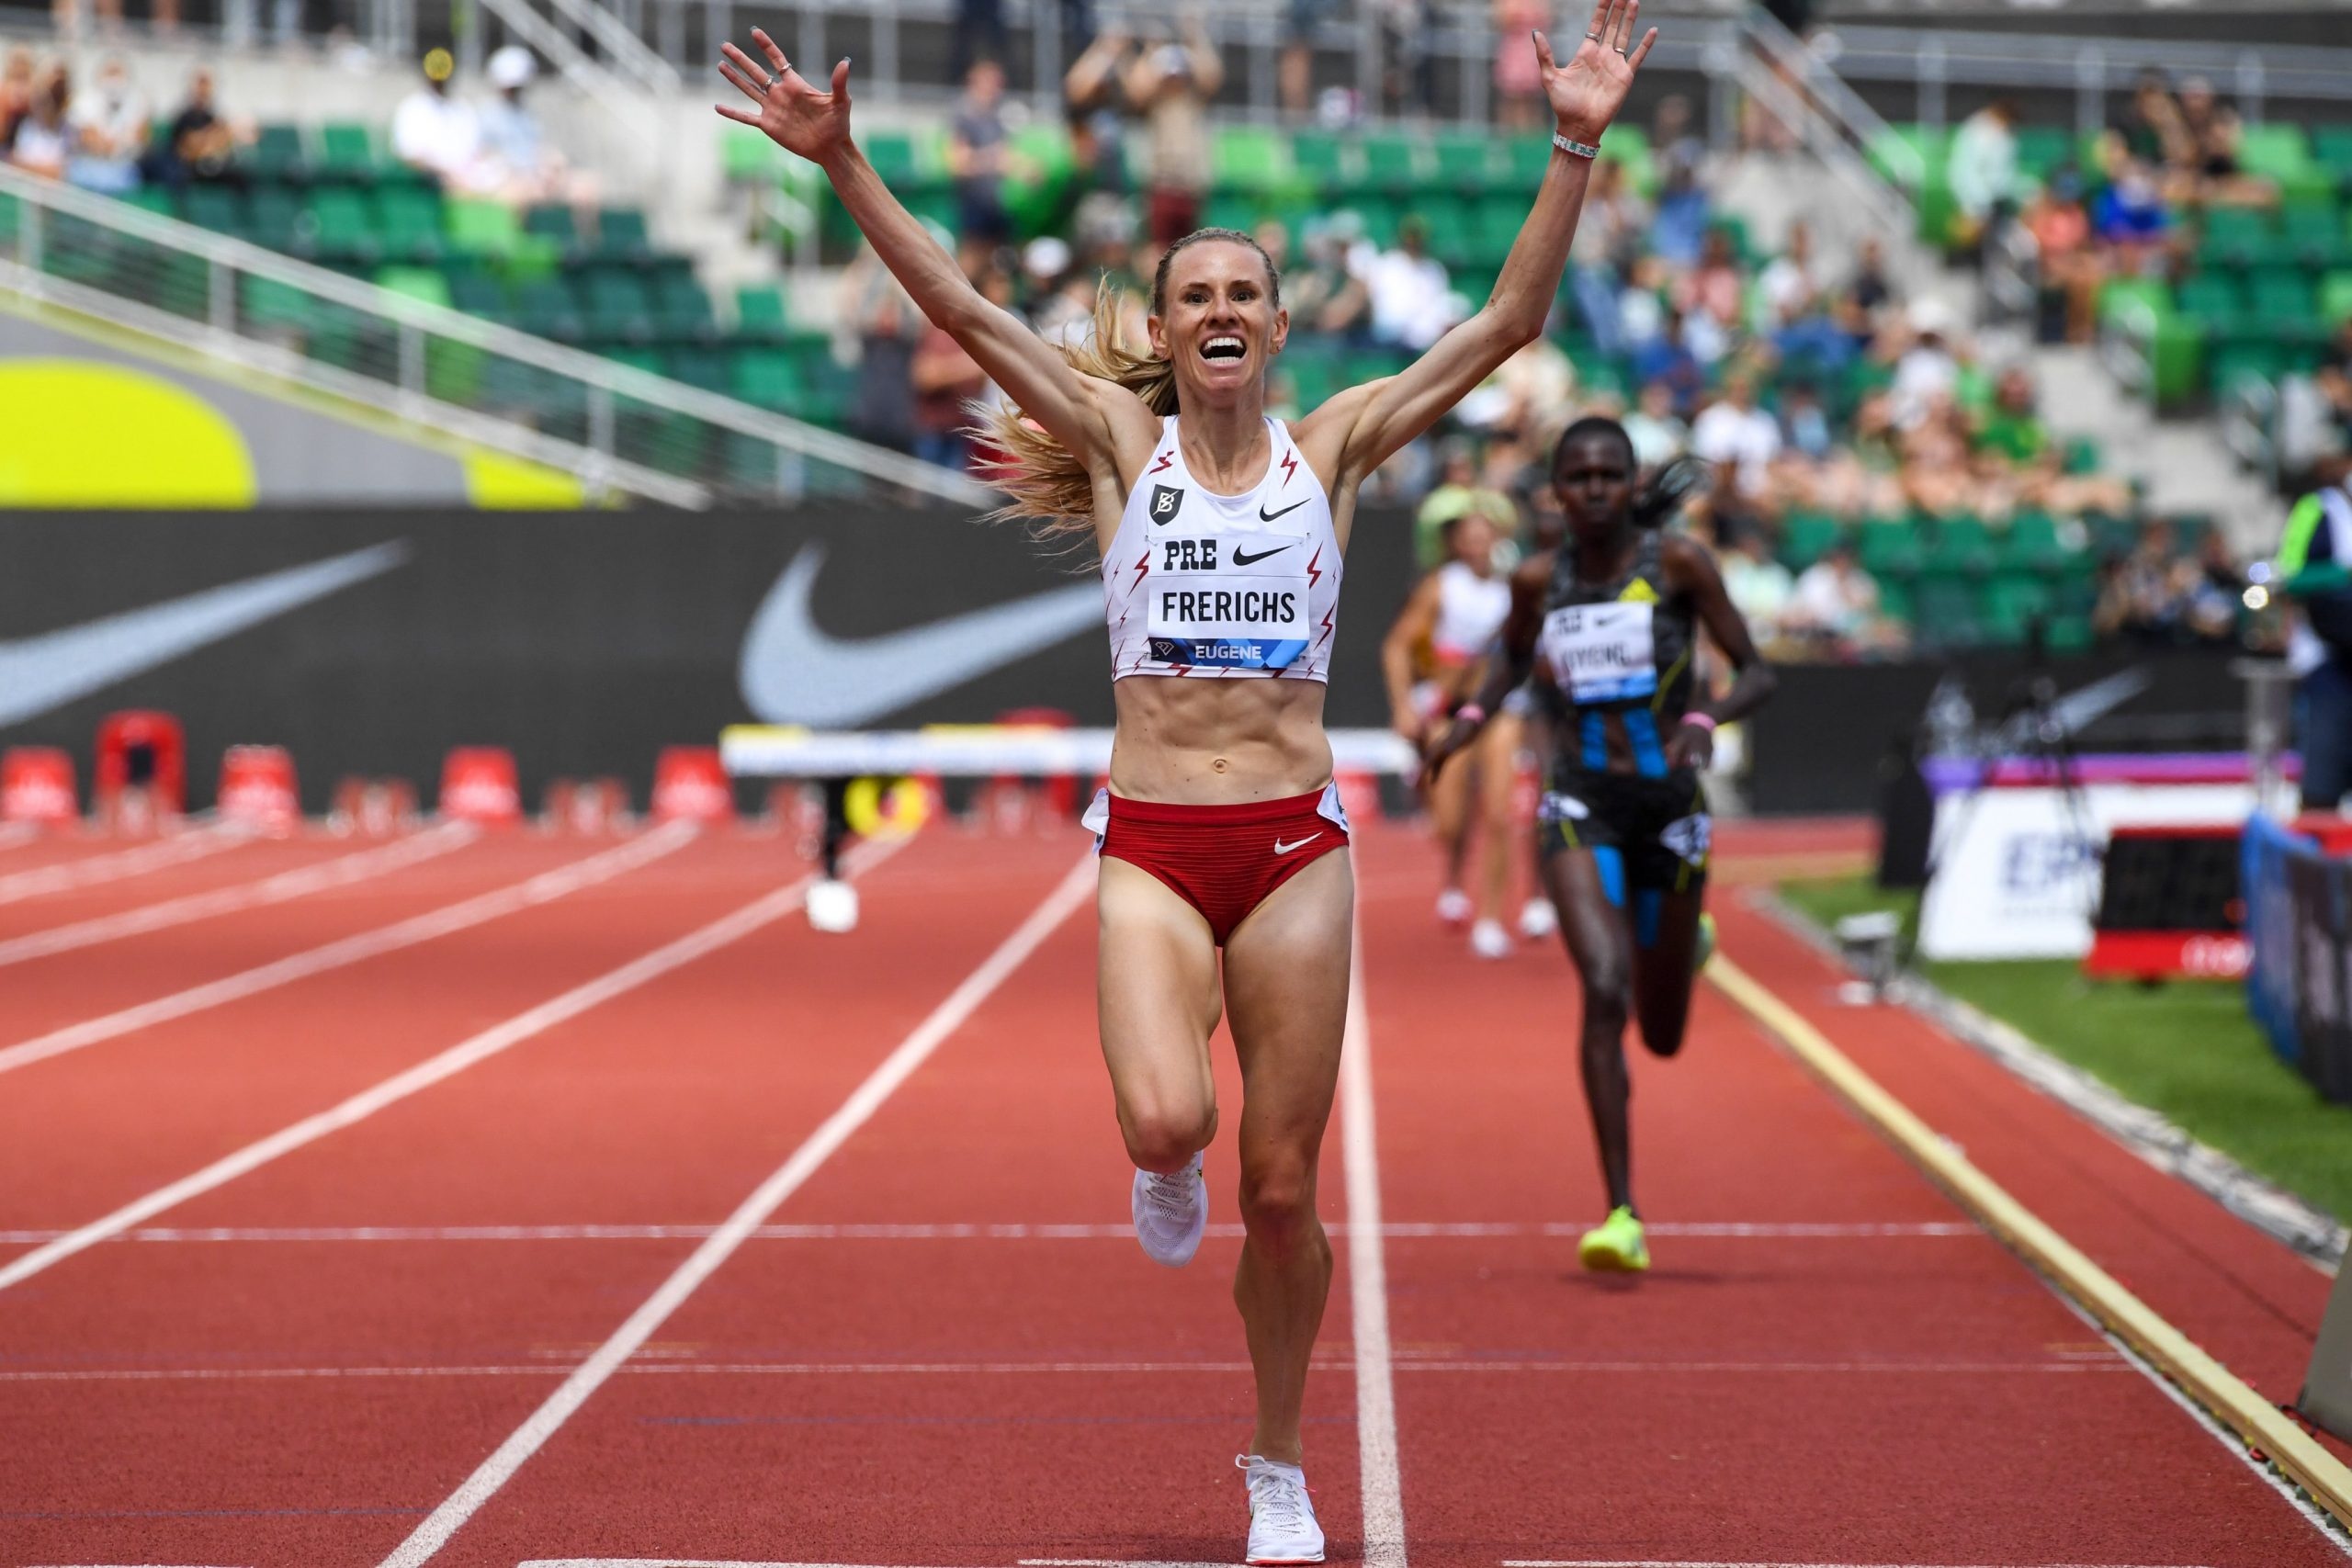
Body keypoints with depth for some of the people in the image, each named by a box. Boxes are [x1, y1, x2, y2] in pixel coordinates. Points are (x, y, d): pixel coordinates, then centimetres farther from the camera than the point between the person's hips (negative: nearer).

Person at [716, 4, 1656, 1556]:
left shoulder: (1331, 449, 6)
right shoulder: (1120, 441, 6)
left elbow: (1509, 323, 0)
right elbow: (965, 311, -2)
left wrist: (1575, 150, -9)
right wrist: (845, 164, -11)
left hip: (1296, 845, 1)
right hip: (1151, 847, -1)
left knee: (1283, 1186, 3)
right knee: (1165, 1122, -25)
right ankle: (1171, 1177, 14)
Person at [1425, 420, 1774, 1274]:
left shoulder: (1678, 563, -6)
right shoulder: (1537, 581, 1)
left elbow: (1756, 674, -3)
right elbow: (1514, 660, 23)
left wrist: (1705, 721, -23)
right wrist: (1473, 717, 3)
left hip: (1669, 808, 0)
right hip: (1580, 810, 0)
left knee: (1663, 1036, 12)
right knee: (1603, 992, -23)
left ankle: (1687, 939, 51)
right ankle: (1622, 1216, -21)